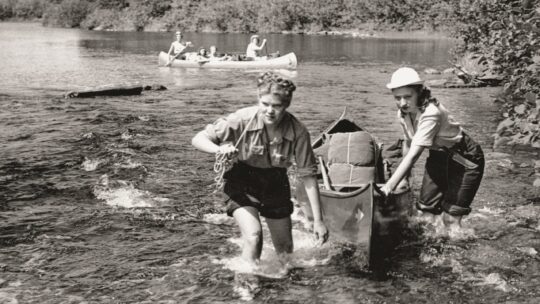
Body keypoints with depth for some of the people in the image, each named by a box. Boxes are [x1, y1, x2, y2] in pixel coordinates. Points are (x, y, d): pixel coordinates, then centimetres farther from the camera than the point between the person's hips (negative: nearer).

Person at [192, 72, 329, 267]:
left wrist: (318, 220, -17)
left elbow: (307, 176, -16)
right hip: (242, 183, -2)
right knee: (253, 236, -26)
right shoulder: (243, 120, -27)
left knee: (285, 250, 12)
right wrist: (220, 149, -43)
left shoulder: (297, 132, -24)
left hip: (275, 184, 2)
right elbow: (198, 139, -21)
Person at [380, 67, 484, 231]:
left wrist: (389, 186, -42)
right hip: (438, 156, 7)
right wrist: (404, 177, 4)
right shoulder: (403, 113, -11)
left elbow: (414, 154, -39)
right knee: (427, 212, 4)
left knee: (450, 219, -11)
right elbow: (408, 143, 5)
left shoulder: (431, 113, -34)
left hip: (464, 159, -7)